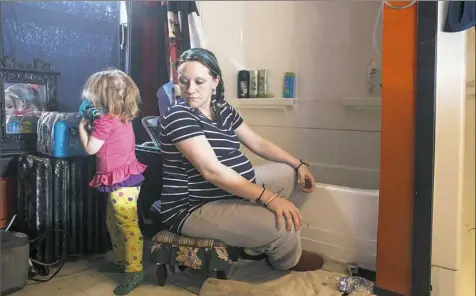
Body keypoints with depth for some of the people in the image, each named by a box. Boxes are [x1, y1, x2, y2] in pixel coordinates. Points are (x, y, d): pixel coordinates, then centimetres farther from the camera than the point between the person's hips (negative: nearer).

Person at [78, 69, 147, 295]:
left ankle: (134, 270, 0)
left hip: (121, 181, -11)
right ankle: (121, 261, 34)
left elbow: (90, 149, -9)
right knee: (113, 223, 21)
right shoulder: (123, 118, 11)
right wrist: (92, 125, 12)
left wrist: (82, 127, 4)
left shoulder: (105, 121, -16)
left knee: (128, 225, -6)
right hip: (123, 179, 11)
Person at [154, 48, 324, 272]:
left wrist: (299, 165, 10)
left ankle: (256, 242, 13)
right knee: (280, 224, -21)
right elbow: (212, 171, -30)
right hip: (193, 209, -9)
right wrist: (269, 198, -32)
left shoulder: (223, 110, 6)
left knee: (286, 173, 14)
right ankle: (288, 260, 18)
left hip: (233, 189, 10)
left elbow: (257, 143, 15)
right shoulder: (179, 116, -20)